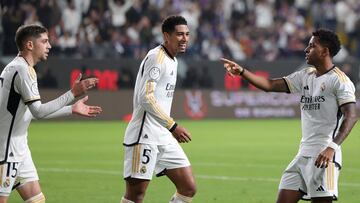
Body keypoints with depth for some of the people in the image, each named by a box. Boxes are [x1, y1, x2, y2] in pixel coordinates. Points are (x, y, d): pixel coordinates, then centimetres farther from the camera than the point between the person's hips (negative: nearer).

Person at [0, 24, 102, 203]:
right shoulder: (22, 69, -16)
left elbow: (33, 111, 21)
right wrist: (73, 93, -20)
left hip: (18, 148, 10)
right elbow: (38, 111, -22)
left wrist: (72, 109, 21)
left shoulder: (15, 67, 15)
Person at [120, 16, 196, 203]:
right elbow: (145, 98, -21)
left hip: (164, 138, 9)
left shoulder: (172, 60, 17)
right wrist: (172, 126, -21)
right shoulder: (156, 57, -12)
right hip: (144, 137, -9)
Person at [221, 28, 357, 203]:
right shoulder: (305, 76, 15)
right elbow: (270, 85, 15)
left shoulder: (339, 80, -9)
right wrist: (241, 71, 5)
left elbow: (351, 116, -17)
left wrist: (332, 147, -27)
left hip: (324, 155, -8)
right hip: (304, 153, 8)